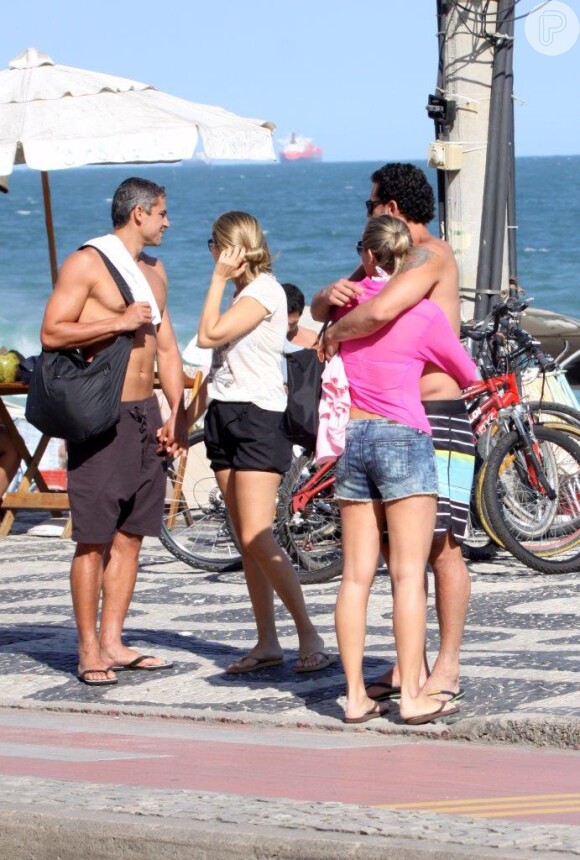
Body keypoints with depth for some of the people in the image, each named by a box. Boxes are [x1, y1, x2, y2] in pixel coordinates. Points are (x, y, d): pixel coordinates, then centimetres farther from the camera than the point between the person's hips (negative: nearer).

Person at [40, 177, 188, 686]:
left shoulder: (154, 271, 18)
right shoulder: (87, 263, -6)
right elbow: (52, 333, -13)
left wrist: (177, 415, 12)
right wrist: (119, 321, -17)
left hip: (146, 415, 8)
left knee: (132, 534, 7)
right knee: (94, 539, -5)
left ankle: (112, 642, 13)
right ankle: (89, 651, -1)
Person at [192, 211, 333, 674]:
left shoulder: (265, 291, -11)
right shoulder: (243, 293, 18)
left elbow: (209, 336, -19)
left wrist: (219, 279, -11)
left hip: (257, 418, -9)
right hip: (226, 416, 9)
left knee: (258, 539, -15)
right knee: (247, 541, 6)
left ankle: (309, 635, -10)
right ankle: (267, 641, 9)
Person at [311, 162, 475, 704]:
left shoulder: (431, 255, -13)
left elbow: (380, 310, -31)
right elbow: (319, 309, 17)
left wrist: (336, 332, -12)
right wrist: (334, 294, -7)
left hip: (438, 417, -9)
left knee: (439, 545, -7)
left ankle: (447, 669, -3)